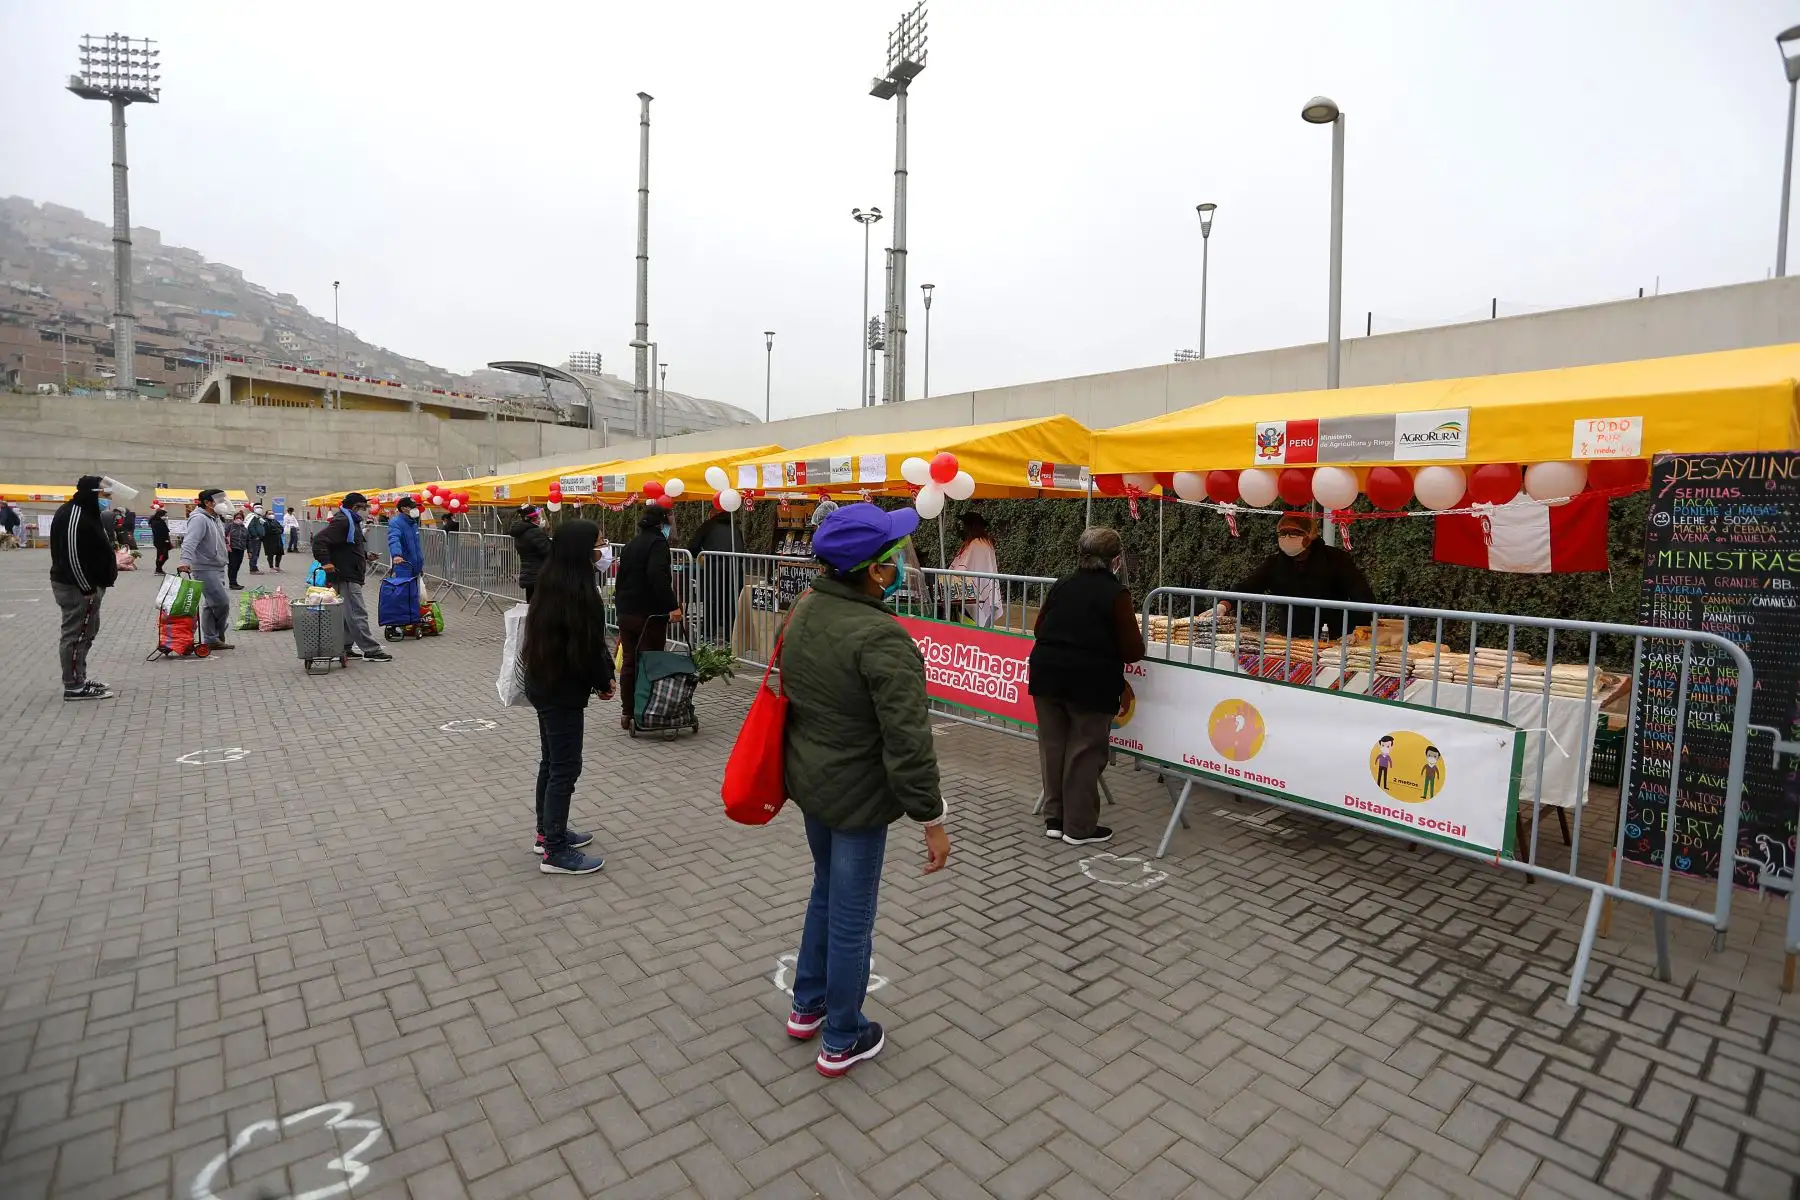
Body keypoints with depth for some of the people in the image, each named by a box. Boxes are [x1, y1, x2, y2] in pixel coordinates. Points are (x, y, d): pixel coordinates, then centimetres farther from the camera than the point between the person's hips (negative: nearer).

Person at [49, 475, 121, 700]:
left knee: (85, 632, 18)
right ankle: (74, 687, 0)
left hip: (87, 584, 11)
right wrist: (87, 588, -22)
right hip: (77, 586, -11)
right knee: (76, 634, -5)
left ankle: (79, 679, 28)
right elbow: (72, 554, -23)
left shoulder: (86, 512, 15)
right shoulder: (74, 515, -18)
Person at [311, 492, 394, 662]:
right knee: (358, 614, -9)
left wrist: (365, 555, 17)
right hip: (345, 576, -11)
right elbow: (319, 540, -23)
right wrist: (326, 562, -27)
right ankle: (371, 650, -8)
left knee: (348, 614, 15)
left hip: (351, 576, 11)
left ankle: (345, 648, 23)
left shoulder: (353, 521, 19)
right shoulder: (342, 521, -15)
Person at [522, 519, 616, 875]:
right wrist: (604, 681, -3)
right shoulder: (577, 591, -22)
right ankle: (555, 852, 8)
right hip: (564, 692, -9)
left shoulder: (551, 583, 6)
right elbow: (587, 646, -21)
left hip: (544, 684, 10)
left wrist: (601, 675, 11)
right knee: (565, 767, -1)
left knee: (551, 761, 20)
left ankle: (547, 831, 33)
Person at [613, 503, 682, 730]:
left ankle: (627, 713, 18)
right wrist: (672, 606, -30)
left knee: (628, 662, 12)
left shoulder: (630, 545, 16)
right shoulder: (657, 542, -11)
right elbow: (658, 576, -27)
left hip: (626, 613, 8)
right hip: (650, 615, -8)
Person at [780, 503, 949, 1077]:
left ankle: (807, 1006, 45)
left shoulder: (804, 610, -2)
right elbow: (907, 741, -27)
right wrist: (932, 820, -16)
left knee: (826, 891, 28)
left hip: (808, 780, 8)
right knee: (851, 916, 11)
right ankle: (842, 1040, 31)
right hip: (857, 797, -8)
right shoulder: (882, 637, -28)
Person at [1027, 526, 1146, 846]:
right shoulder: (1116, 593, -8)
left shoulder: (1061, 585, 8)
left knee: (1053, 748, 14)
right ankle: (1079, 827, 14)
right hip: (1090, 681, -5)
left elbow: (1039, 629, 14)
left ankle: (1055, 819, 25)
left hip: (1047, 673, 5)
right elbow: (1132, 650, -9)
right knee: (1084, 753, 5)